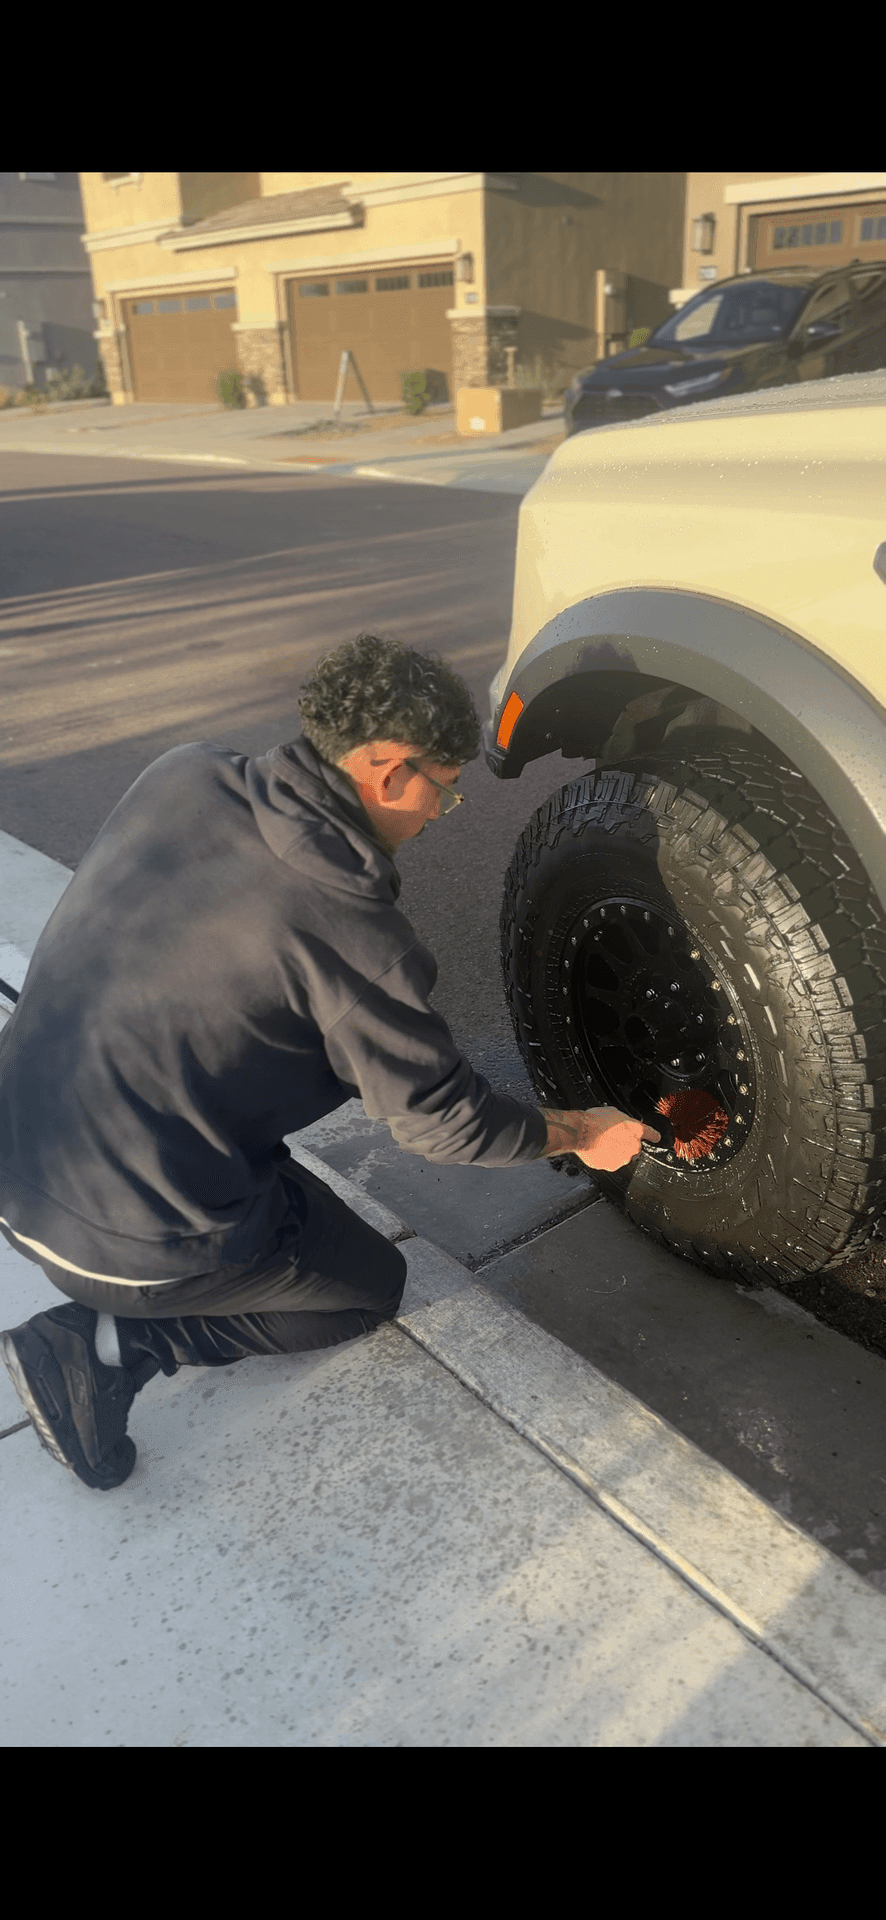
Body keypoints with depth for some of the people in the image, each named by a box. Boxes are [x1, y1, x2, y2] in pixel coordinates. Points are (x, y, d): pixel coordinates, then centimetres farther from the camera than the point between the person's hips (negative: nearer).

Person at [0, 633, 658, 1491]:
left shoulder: (182, 774, -3)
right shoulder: (348, 928, -22)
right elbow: (441, 1120, -10)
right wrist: (579, 1135, 7)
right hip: (132, 1240, -7)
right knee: (371, 1285, 17)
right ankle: (111, 1343, 2)